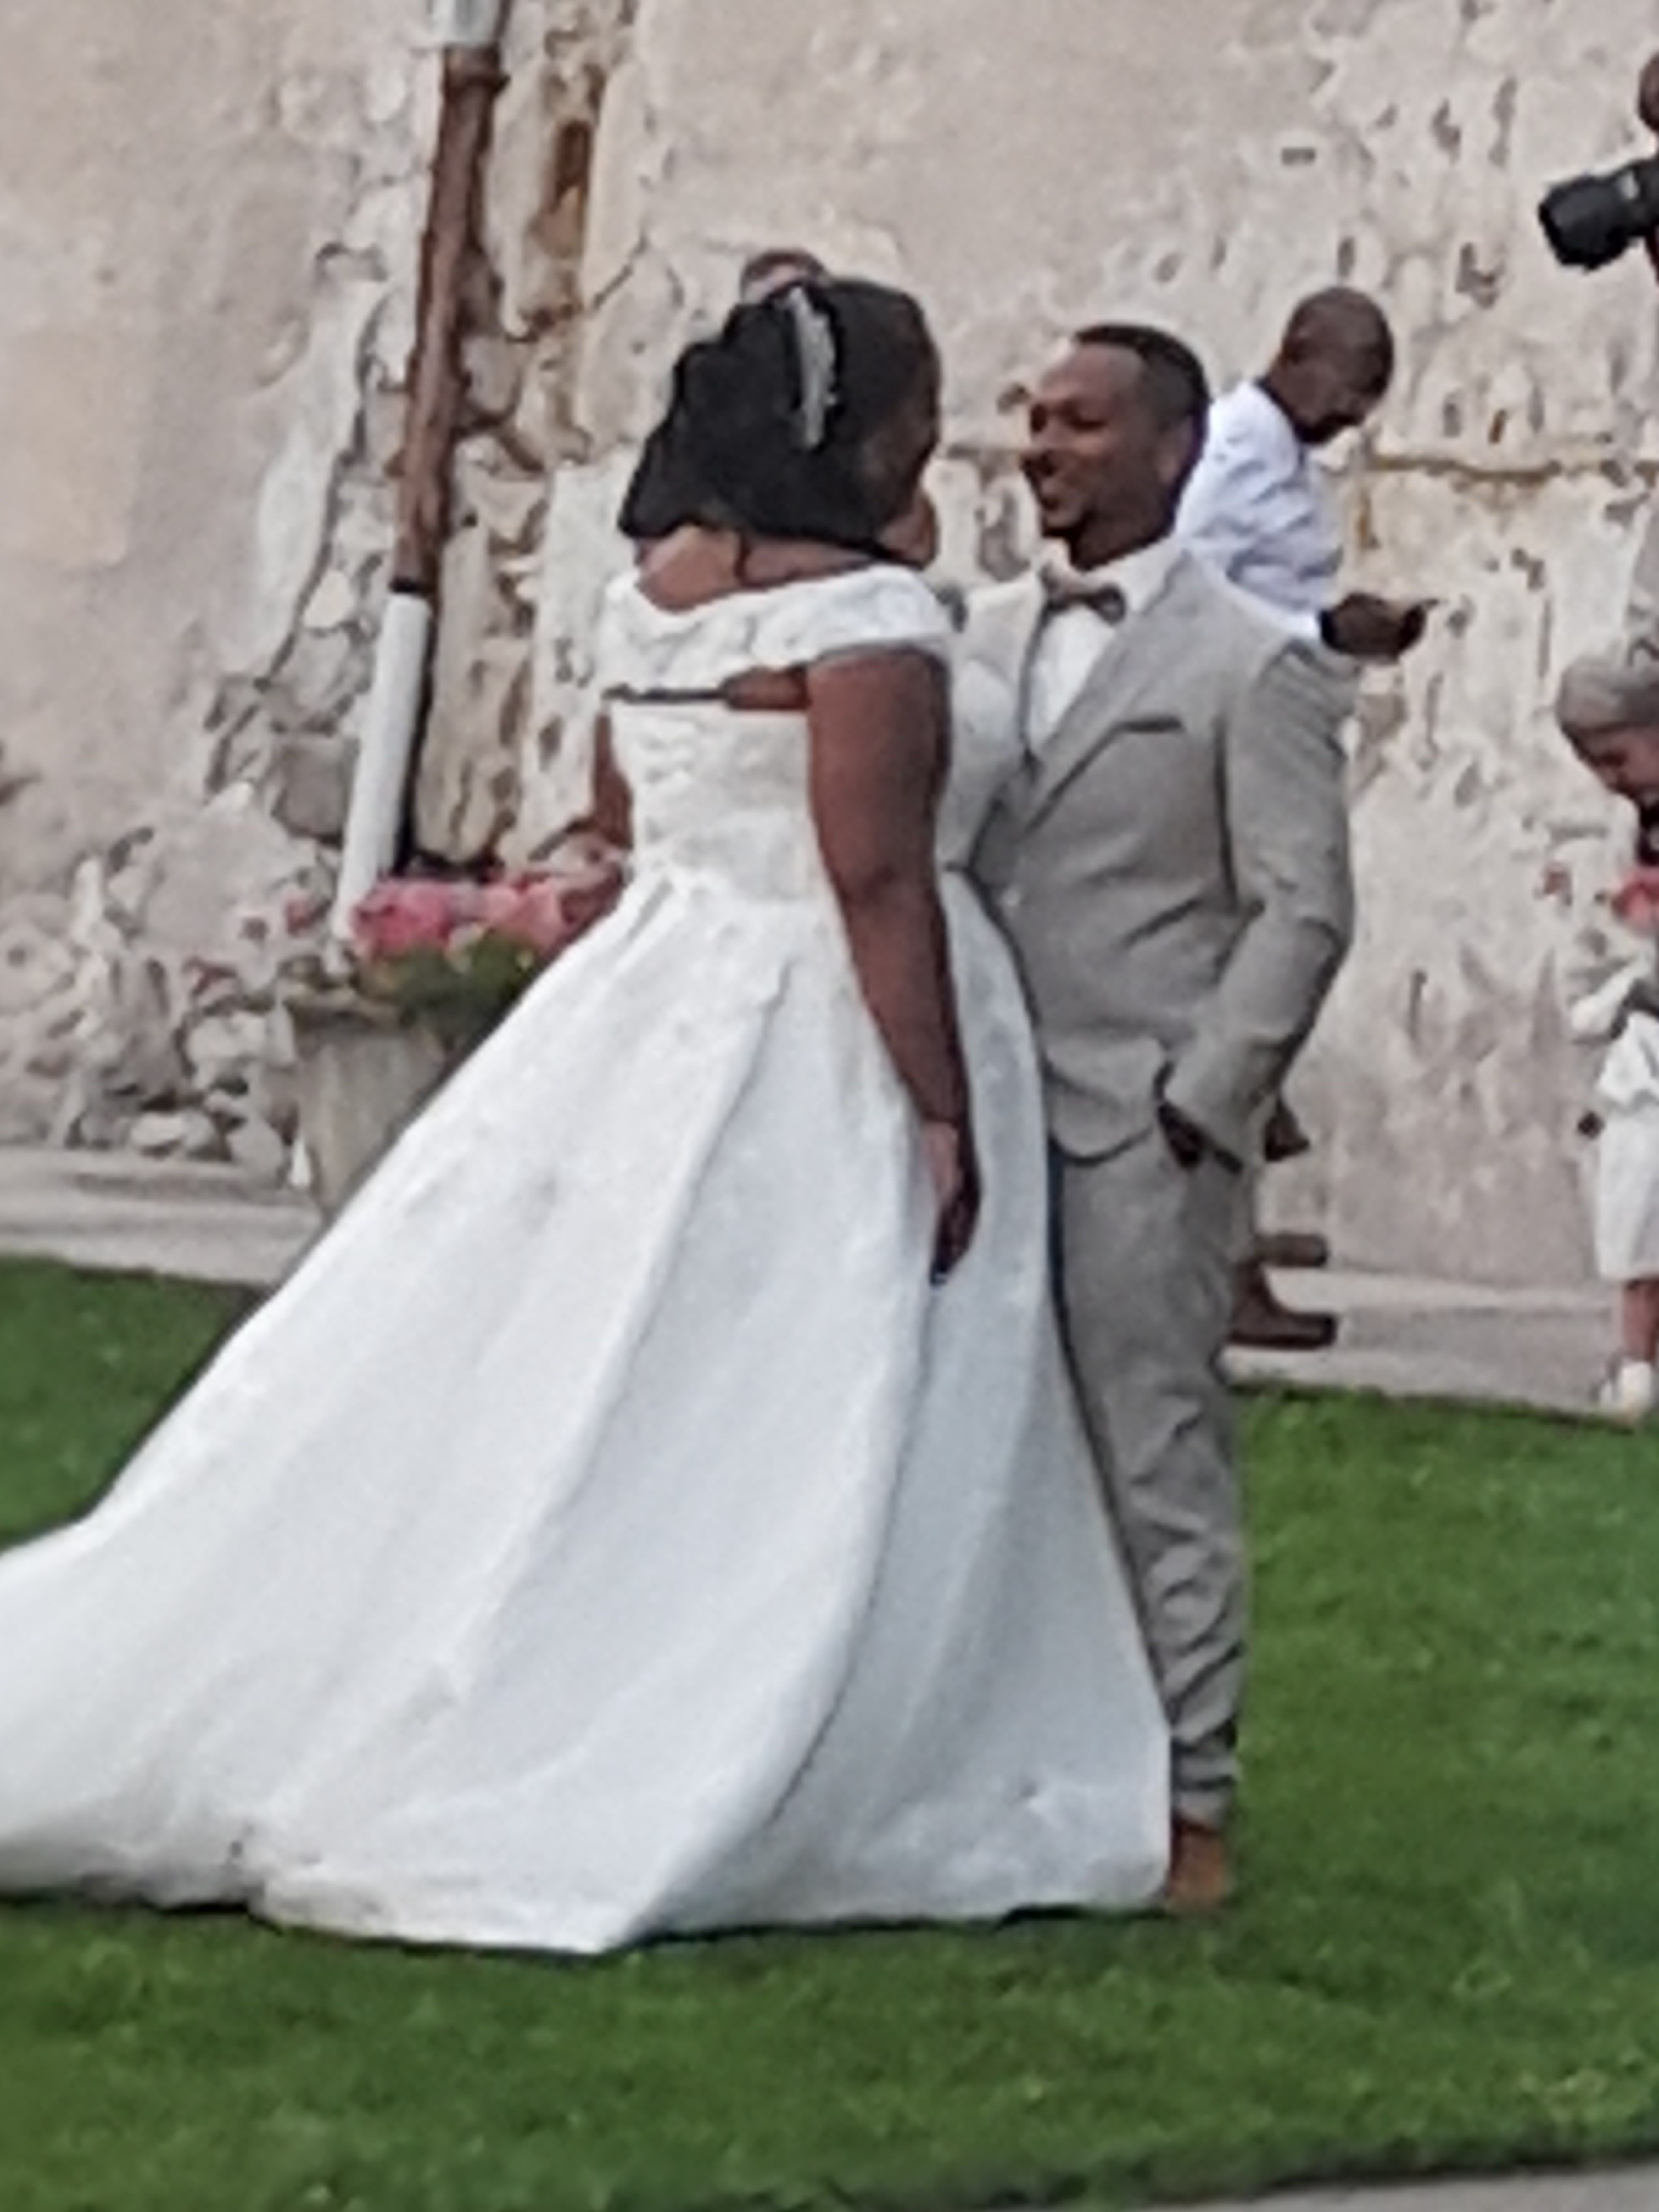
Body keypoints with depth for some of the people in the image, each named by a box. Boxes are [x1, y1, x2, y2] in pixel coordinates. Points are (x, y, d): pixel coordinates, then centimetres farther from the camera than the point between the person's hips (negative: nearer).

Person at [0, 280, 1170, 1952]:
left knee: (557, 1406, 11)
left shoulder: (654, 590, 9)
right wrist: (945, 1120, -18)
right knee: (768, 1461, -1)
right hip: (815, 1056, -8)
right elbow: (878, 882, -20)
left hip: (645, 1009, 8)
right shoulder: (866, 623, -16)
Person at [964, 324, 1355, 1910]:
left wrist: (1201, 1100, -11)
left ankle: (1183, 1803, 3)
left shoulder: (1251, 669, -2)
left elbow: (1303, 911, -5)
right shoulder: (981, 641, 14)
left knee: (1155, 1465, -2)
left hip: (1139, 1135, -5)